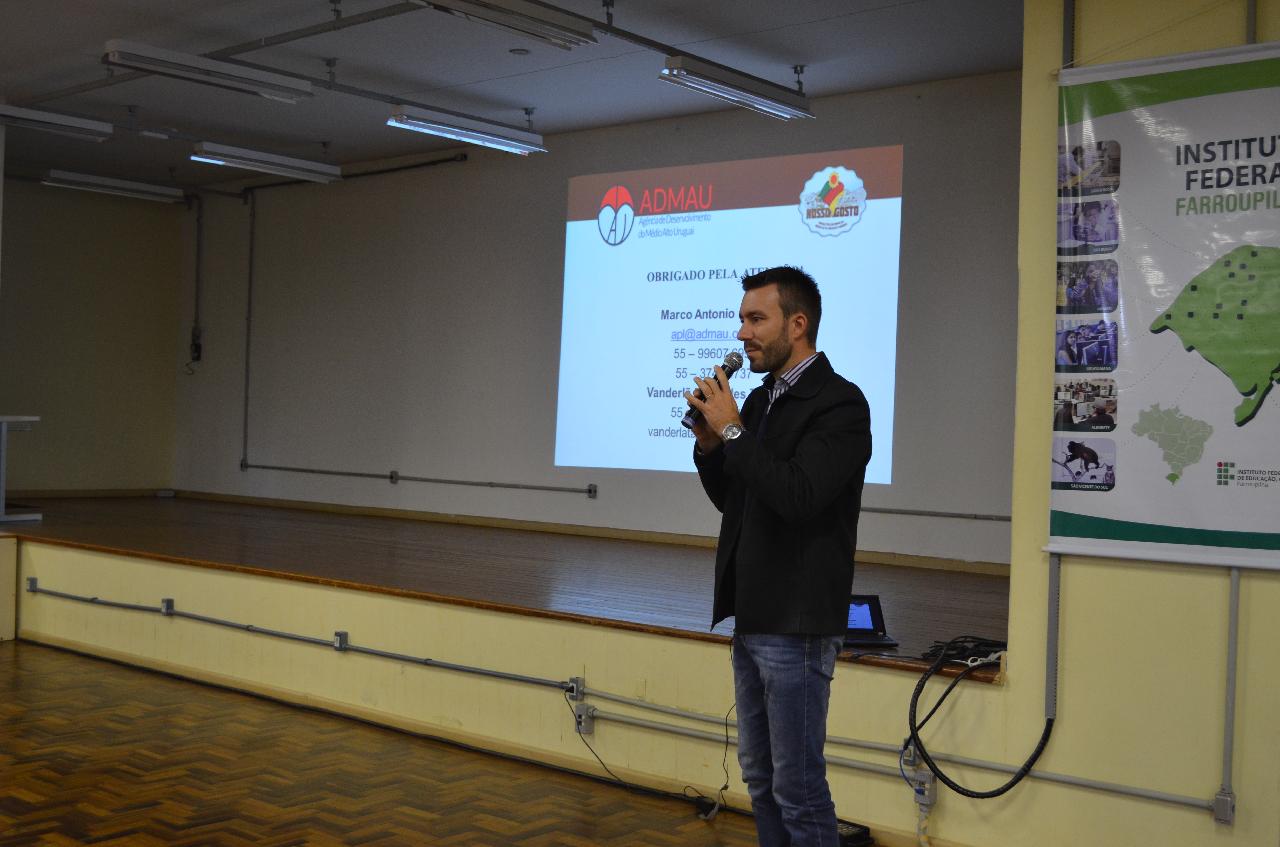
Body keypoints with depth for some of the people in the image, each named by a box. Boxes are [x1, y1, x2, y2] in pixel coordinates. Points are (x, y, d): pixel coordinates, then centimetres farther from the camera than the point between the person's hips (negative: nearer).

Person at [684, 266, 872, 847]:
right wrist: (709, 442, -1)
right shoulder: (762, 398, 12)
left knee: (798, 785, 0)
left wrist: (733, 431, -18)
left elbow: (798, 497, -26)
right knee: (760, 777, 17)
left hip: (796, 625, -9)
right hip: (751, 617, 9)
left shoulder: (839, 403, -13)